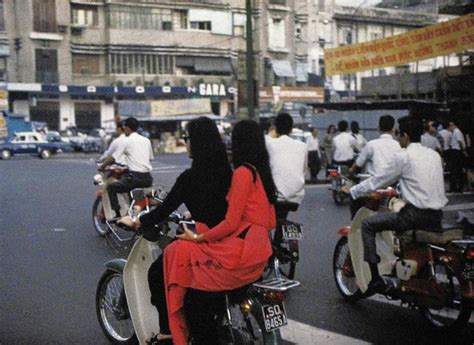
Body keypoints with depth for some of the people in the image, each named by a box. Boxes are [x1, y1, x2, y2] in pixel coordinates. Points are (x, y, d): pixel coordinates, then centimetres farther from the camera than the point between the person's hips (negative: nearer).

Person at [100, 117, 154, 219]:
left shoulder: (126, 141, -2)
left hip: (135, 177, -6)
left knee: (111, 187, 9)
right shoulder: (146, 140, 13)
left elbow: (112, 158, 0)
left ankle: (117, 215, 0)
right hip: (147, 178, 6)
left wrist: (101, 167, 16)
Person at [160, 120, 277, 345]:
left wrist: (197, 237, -6)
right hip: (258, 254, 10)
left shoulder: (243, 172, -11)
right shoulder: (261, 172, 15)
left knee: (176, 252, -1)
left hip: (240, 254, -10)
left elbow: (231, 223, -16)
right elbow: (270, 222, 18)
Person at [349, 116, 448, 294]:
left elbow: (378, 181, -2)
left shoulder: (403, 156, -7)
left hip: (416, 214, -8)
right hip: (437, 217, 8)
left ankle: (376, 279, -8)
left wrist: (352, 191, 11)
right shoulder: (434, 155, 14)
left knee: (367, 225, -1)